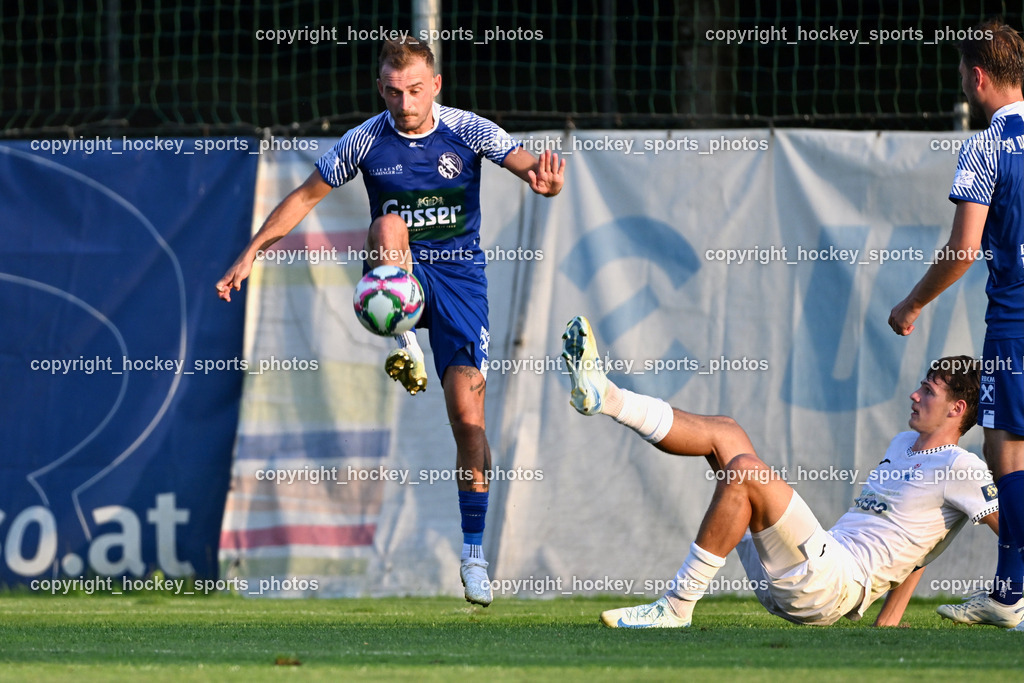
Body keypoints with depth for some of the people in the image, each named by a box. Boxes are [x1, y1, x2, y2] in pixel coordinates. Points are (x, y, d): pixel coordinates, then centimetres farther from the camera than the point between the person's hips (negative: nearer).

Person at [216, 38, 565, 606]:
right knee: (389, 225, -36)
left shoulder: (467, 132, -9)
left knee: (468, 417, -8)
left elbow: (528, 166, -21)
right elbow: (305, 197, 5)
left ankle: (473, 552, 2)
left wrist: (544, 178, -46)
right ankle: (403, 343, -27)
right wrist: (250, 255, 1)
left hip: (458, 275, 0)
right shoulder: (365, 141, -6)